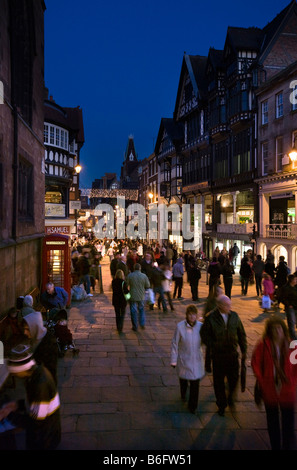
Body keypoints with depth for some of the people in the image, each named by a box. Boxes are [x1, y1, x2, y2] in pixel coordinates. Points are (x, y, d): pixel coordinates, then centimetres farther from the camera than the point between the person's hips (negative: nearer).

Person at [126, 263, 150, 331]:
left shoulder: (130, 275, -13)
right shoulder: (144, 276, -9)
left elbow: (126, 284, -5)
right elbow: (148, 286, -1)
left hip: (133, 296, -1)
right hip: (141, 296, 2)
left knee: (133, 311, 9)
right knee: (141, 309, 21)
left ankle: (135, 327, 15)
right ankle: (142, 324, 20)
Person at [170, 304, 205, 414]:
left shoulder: (201, 326, -12)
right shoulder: (180, 326, -18)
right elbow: (175, 344, -10)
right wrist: (173, 360, -6)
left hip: (196, 360, 1)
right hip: (183, 359, -1)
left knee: (195, 382, 2)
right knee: (183, 379, 20)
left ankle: (192, 405, 25)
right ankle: (183, 395, 54)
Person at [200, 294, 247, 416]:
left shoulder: (234, 316, -3)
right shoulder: (210, 317, -14)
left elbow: (241, 334, 5)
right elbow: (204, 334, -8)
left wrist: (244, 351, 7)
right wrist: (212, 347, -15)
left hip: (232, 354, 2)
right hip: (218, 355, -2)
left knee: (234, 378, 7)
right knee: (219, 381, 11)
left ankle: (230, 396, 40)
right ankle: (221, 405, 33)